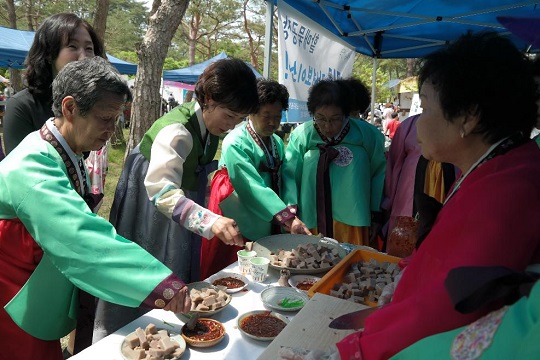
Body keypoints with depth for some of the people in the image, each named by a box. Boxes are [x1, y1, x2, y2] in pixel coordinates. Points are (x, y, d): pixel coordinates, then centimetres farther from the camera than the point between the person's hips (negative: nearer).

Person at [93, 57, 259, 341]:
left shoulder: (210, 128, -1)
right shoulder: (176, 130, -27)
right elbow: (161, 190, -39)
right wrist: (211, 221, -50)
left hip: (178, 216, 8)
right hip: (151, 220, -7)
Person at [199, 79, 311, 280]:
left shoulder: (277, 143, 7)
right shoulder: (235, 144, -17)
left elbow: (281, 182, 5)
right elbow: (253, 187, -27)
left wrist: (291, 215, -10)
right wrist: (288, 217, -34)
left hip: (268, 226, 7)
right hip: (239, 228, -6)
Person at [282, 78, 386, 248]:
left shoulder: (367, 134, -4)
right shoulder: (301, 135, -5)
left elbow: (379, 173, 3)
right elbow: (289, 176, -4)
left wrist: (376, 215, 5)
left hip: (354, 225, 0)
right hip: (312, 226, 1)